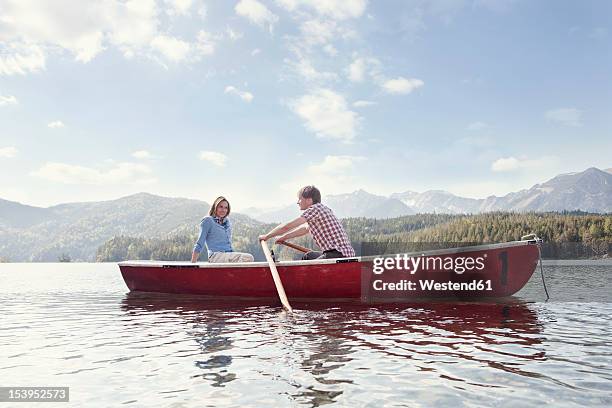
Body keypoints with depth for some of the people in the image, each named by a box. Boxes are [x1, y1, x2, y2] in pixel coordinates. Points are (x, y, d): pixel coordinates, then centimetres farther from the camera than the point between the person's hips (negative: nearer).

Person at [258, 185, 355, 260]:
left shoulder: (315, 209, -12)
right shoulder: (322, 208, 18)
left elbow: (287, 226, -10)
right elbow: (305, 229, 32)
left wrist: (267, 236, 3)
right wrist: (284, 237, 35)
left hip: (338, 254, -10)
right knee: (308, 256, 27)